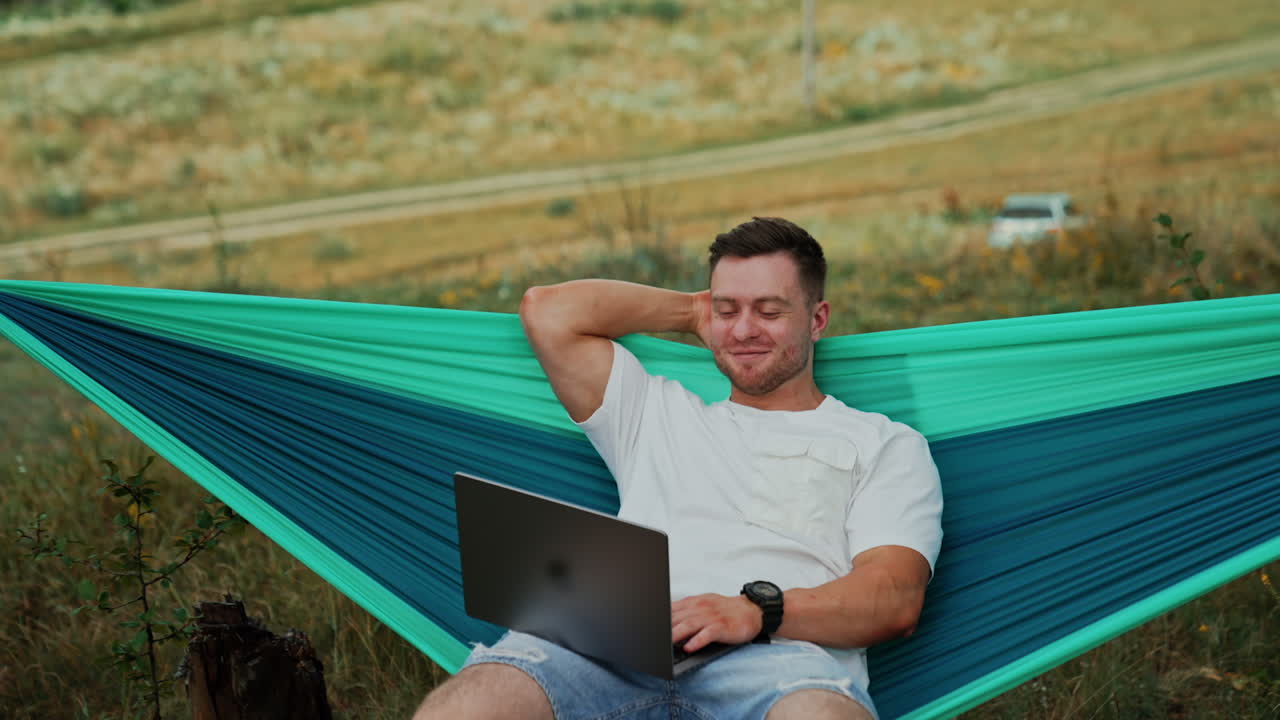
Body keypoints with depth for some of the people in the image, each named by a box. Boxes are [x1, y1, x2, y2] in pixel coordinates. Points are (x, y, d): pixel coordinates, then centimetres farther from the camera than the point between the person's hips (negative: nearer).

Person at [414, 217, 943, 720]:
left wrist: (759, 610, -14)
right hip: (616, 642, 3)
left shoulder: (886, 446, 21)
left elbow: (896, 601, 5)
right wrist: (693, 310, 32)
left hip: (777, 655, -2)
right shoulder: (660, 415, 32)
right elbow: (547, 312, 24)